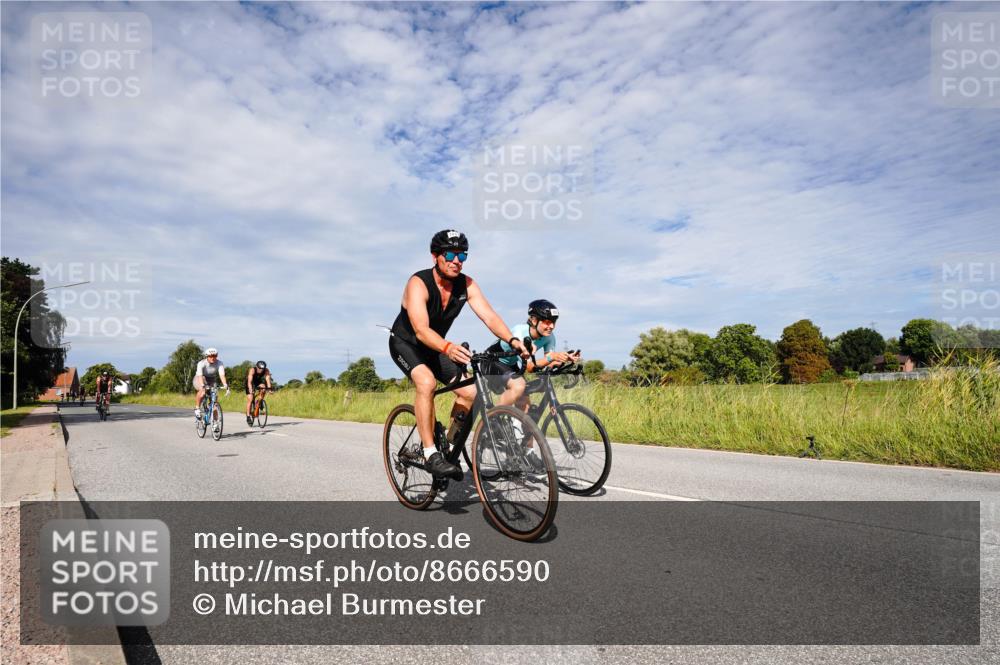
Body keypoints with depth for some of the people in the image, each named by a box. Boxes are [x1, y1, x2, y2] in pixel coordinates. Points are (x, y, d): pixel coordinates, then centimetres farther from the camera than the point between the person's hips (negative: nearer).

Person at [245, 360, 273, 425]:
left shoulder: (266, 371, -26)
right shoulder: (252, 370, -33)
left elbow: (268, 380, -36)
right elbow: (249, 381, -42)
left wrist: (269, 388, -51)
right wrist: (250, 390, -56)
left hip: (259, 382, 3)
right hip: (251, 384, -3)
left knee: (263, 387, -31)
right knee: (250, 399, -13)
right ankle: (248, 416, -3)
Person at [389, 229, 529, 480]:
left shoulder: (466, 284, -15)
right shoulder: (418, 283, -29)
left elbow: (490, 316, -24)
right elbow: (421, 330, -42)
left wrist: (512, 340, -43)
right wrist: (448, 347, -61)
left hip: (436, 347, 6)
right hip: (405, 343, -5)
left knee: (470, 392, -8)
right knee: (427, 382, -34)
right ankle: (430, 454, -24)